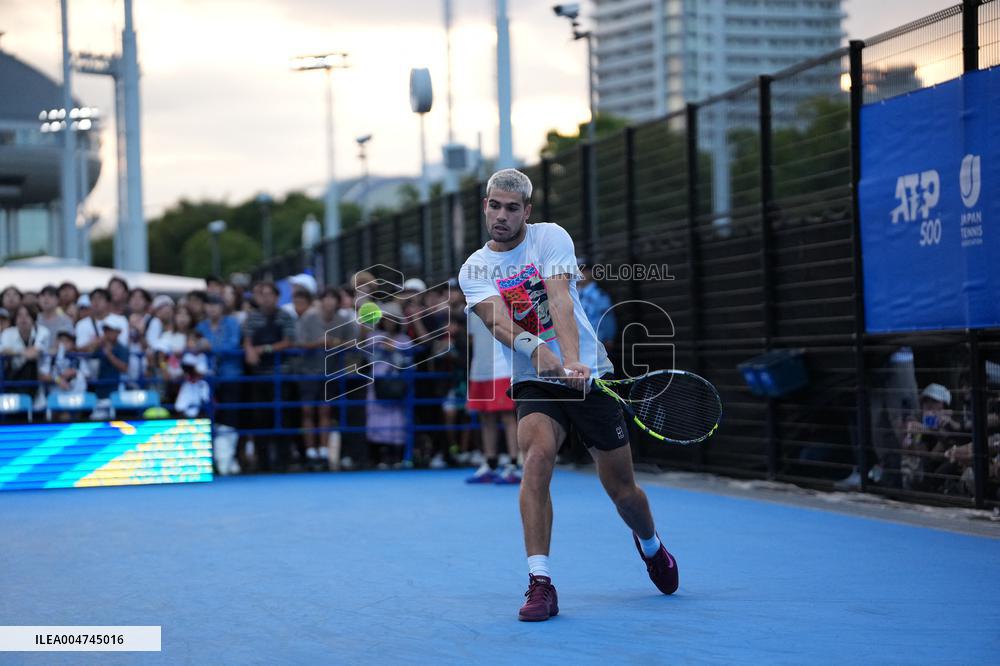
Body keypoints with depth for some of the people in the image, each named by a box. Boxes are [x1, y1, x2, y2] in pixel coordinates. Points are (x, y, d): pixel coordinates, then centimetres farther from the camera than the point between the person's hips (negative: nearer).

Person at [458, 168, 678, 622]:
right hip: (532, 382, 1)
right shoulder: (473, 270, 0)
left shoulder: (550, 237, -5)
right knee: (536, 456, -29)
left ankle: (650, 544, 42)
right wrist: (538, 351, -38)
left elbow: (560, 301, -20)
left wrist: (573, 362, -35)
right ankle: (540, 584, -27)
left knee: (622, 489, 6)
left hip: (589, 374, 0)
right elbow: (499, 323, -17)